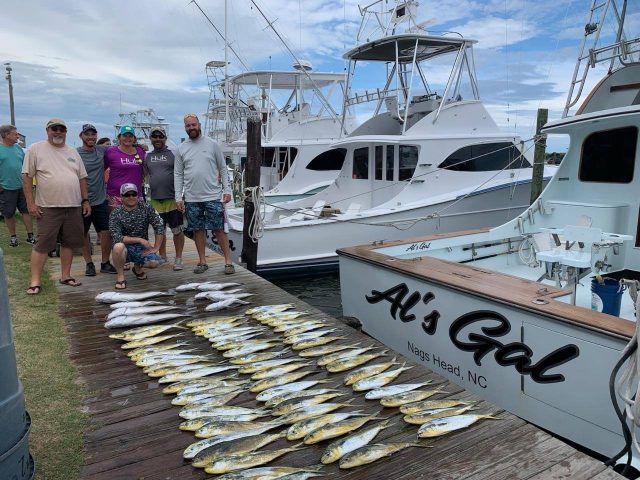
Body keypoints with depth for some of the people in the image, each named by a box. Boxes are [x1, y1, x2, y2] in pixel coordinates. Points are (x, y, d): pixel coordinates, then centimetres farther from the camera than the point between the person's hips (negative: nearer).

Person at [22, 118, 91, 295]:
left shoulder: (73, 152, 14)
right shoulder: (36, 149, 0)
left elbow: (82, 177, 16)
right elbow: (27, 176, -3)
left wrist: (85, 200, 9)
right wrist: (30, 202, -8)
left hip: (74, 207, 5)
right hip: (48, 207, -5)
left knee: (69, 242, 10)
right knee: (42, 245, -3)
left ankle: (65, 275, 22)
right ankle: (35, 281, 3)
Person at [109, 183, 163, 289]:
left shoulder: (146, 208, -3)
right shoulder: (116, 213, -9)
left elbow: (160, 226, -6)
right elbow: (116, 238, -20)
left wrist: (155, 248, -12)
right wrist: (140, 240, -21)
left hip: (142, 249, 2)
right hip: (126, 249, -2)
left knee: (155, 262, -26)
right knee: (118, 246, -36)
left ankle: (138, 266, 13)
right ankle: (120, 277, -12)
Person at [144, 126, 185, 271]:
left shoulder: (173, 154, 1)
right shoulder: (147, 157, 13)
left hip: (172, 199, -4)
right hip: (155, 200, 4)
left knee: (177, 230, 0)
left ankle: (178, 258, 10)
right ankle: (162, 256, 28)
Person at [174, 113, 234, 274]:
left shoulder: (212, 144, 3)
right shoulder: (181, 148, 8)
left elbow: (223, 169, 3)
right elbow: (178, 175, 8)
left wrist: (227, 190, -5)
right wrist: (178, 197, 1)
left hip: (213, 196, -2)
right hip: (191, 198, 3)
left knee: (219, 229, -2)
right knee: (198, 229, 9)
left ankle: (228, 261, 5)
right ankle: (202, 261, 20)